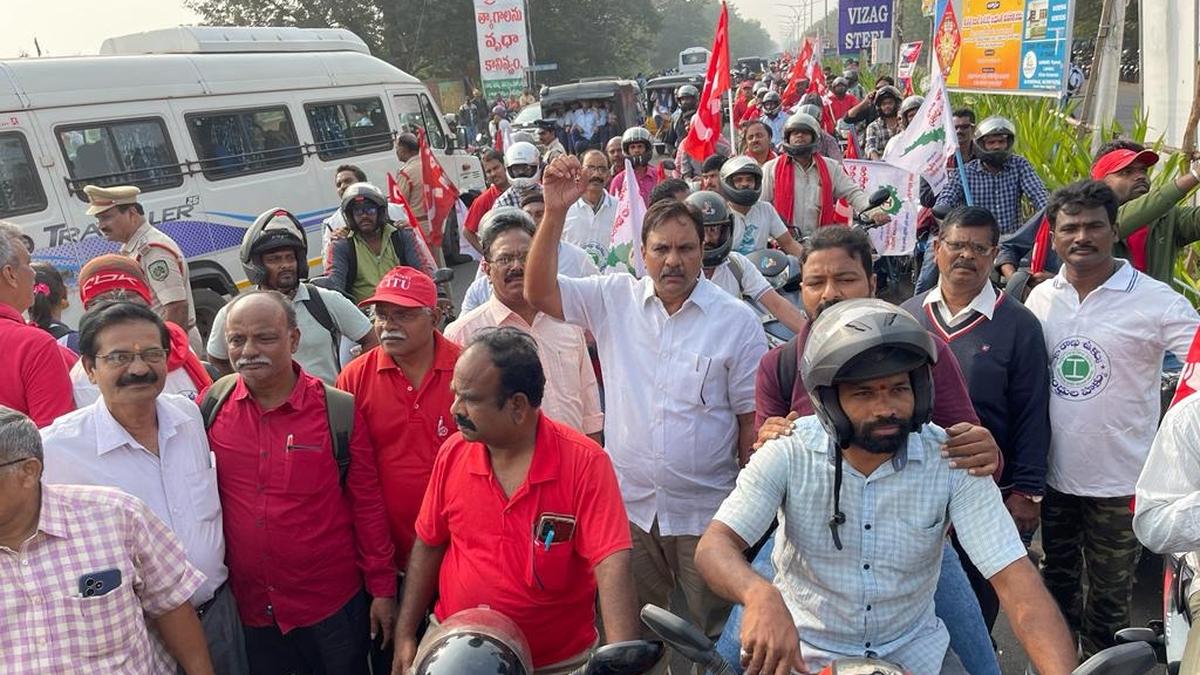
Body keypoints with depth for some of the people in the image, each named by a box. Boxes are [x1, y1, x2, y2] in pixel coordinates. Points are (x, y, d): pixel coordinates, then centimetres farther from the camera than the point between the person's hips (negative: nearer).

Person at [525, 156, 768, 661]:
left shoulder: (737, 321, -8)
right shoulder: (614, 299, -1)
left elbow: (752, 418, -5)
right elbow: (538, 293, -8)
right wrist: (555, 212, -18)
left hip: (705, 511, -2)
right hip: (628, 504, 2)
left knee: (714, 638, 15)